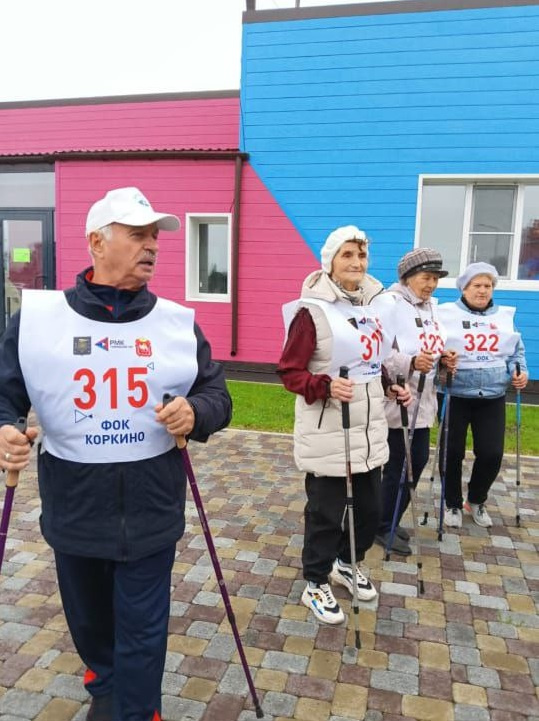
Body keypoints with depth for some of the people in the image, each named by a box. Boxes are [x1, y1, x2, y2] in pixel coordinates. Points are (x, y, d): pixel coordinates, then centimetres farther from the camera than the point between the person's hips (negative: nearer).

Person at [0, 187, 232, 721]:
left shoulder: (178, 321, -2)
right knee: (87, 619, 25)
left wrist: (196, 412, -19)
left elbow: (216, 393, 3)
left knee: (143, 632, 10)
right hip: (73, 510, 2)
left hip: (152, 510, -1)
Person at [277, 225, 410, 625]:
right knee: (326, 512, 6)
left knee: (370, 507, 18)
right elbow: (289, 371, -12)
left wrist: (394, 387, 6)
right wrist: (326, 386, -27)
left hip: (369, 430, 7)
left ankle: (346, 563, 44)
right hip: (327, 434, -7)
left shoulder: (375, 306, 7)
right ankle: (316, 584, 29)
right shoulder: (313, 310, -14)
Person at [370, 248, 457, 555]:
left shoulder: (430, 306, 12)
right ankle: (383, 527, 21)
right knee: (398, 466, 1)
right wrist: (411, 363, -34)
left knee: (418, 461, 15)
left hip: (422, 399, 9)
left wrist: (445, 358, 0)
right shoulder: (388, 303, -15)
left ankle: (390, 520, 33)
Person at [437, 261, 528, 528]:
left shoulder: (505, 316, 9)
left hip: (492, 398, 3)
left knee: (492, 453, 3)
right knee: (453, 452, 6)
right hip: (455, 396, -3)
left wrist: (520, 372, -2)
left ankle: (476, 501, 30)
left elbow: (516, 352, 17)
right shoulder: (447, 313, -4)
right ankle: (453, 505, 28)